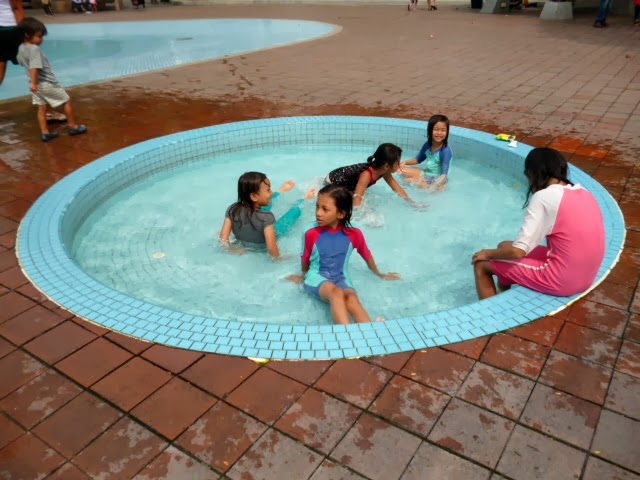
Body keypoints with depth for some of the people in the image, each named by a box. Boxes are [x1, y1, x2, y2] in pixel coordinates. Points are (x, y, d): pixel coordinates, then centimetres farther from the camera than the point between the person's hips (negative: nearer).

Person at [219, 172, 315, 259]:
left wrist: (234, 250, -7)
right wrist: (278, 257, -21)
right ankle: (305, 198, 44)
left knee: (265, 204, 22)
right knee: (296, 210, 12)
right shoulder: (266, 216, -40)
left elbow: (223, 239, -23)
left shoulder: (232, 210, -27)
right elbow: (271, 248, -39)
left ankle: (282, 190, 51)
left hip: (243, 243, 4)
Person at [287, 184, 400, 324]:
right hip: (317, 277, -1)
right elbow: (305, 260, 7)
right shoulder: (311, 234, -11)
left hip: (341, 278, 2)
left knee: (352, 299, -33)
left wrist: (379, 274, 24)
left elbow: (367, 256, 11)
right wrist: (304, 276, 22)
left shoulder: (354, 234, -8)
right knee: (336, 293, -36)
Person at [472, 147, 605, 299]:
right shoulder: (584, 193, 6)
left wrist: (488, 254, -1)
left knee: (482, 265, 4)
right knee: (505, 247, 21)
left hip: (560, 280, -8)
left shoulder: (545, 197, -16)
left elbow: (518, 251, -19)